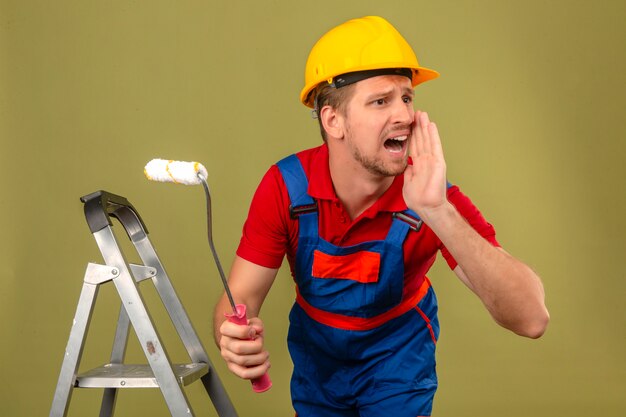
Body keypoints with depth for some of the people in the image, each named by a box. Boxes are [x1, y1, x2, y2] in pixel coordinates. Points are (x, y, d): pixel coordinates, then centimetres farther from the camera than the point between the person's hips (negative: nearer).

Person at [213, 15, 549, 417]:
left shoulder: (431, 198, -28)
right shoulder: (285, 187, -24)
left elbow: (532, 318, -39)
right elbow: (240, 299, -20)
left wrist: (439, 213, -50)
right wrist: (236, 341, -44)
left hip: (398, 353, -2)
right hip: (315, 351, 2)